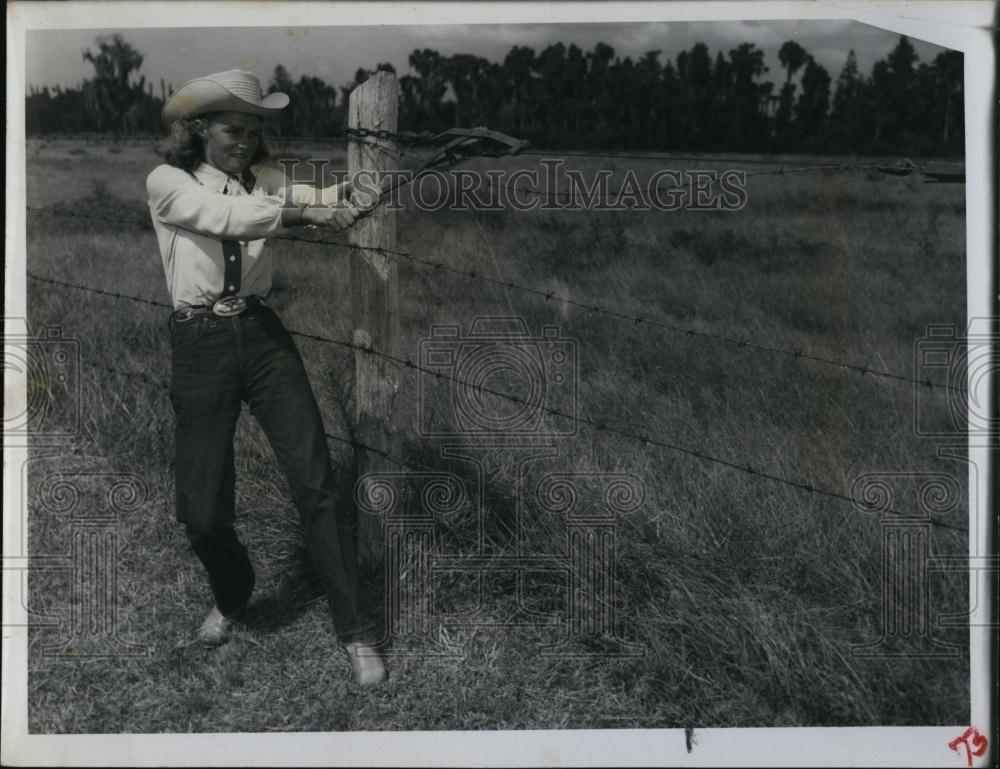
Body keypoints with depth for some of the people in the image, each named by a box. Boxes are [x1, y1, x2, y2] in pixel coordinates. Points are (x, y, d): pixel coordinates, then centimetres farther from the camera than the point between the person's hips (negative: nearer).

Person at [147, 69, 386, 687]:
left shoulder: (263, 177, 8)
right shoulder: (168, 182, -2)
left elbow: (317, 199, -12)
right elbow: (228, 216, -21)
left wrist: (336, 199, -34)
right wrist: (304, 210, -32)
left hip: (264, 335, 2)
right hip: (201, 344, -2)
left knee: (315, 481, -8)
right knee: (202, 509, 1)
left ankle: (356, 632, 1)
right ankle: (233, 597, 34)